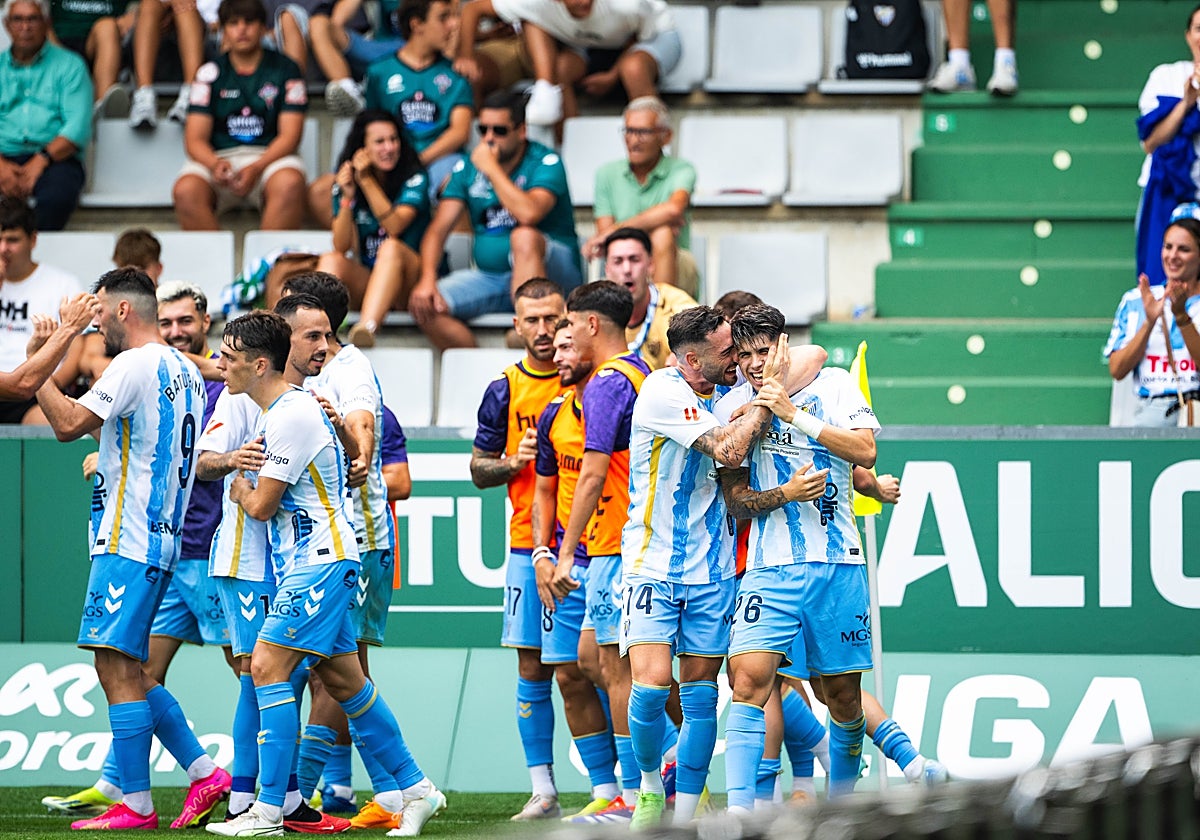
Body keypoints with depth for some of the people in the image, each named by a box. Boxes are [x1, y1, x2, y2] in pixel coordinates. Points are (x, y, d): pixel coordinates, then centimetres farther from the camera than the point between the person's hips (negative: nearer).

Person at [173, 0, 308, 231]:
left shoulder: (285, 69, 8)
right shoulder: (210, 73, 10)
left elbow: (289, 135, 0)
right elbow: (195, 139, 4)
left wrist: (256, 168, -18)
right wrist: (215, 165, -20)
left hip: (270, 158, -1)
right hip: (218, 157, 1)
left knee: (290, 183, -36)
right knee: (186, 191, -32)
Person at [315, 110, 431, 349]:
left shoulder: (414, 179, -1)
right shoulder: (345, 181, 6)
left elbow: (394, 226, -16)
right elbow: (341, 246, -2)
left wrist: (367, 181, -16)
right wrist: (347, 198, -14)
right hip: (365, 280, 3)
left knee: (391, 247, -34)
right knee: (331, 260, -25)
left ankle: (367, 327, -58)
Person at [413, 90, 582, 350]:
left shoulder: (546, 163, -9)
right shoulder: (466, 169, 7)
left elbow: (529, 214, -29)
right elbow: (438, 229, 1)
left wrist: (491, 168, -18)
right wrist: (427, 279, -17)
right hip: (489, 277, 5)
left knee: (525, 236, -37)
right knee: (423, 304, -17)